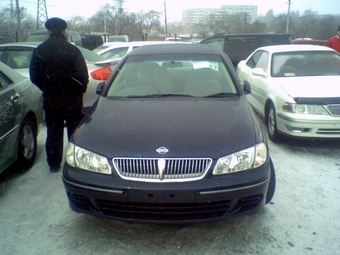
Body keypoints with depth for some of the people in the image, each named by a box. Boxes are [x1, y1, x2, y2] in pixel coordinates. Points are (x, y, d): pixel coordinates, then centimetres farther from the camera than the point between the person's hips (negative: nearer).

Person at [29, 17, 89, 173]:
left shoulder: (39, 50, -1)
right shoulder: (72, 50, -11)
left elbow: (34, 76, 1)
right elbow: (82, 75, -15)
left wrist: (46, 89, 16)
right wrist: (80, 90, 4)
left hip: (50, 100, 2)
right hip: (72, 100, -2)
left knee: (53, 133, 14)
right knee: (74, 132, 11)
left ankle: (54, 164, 20)